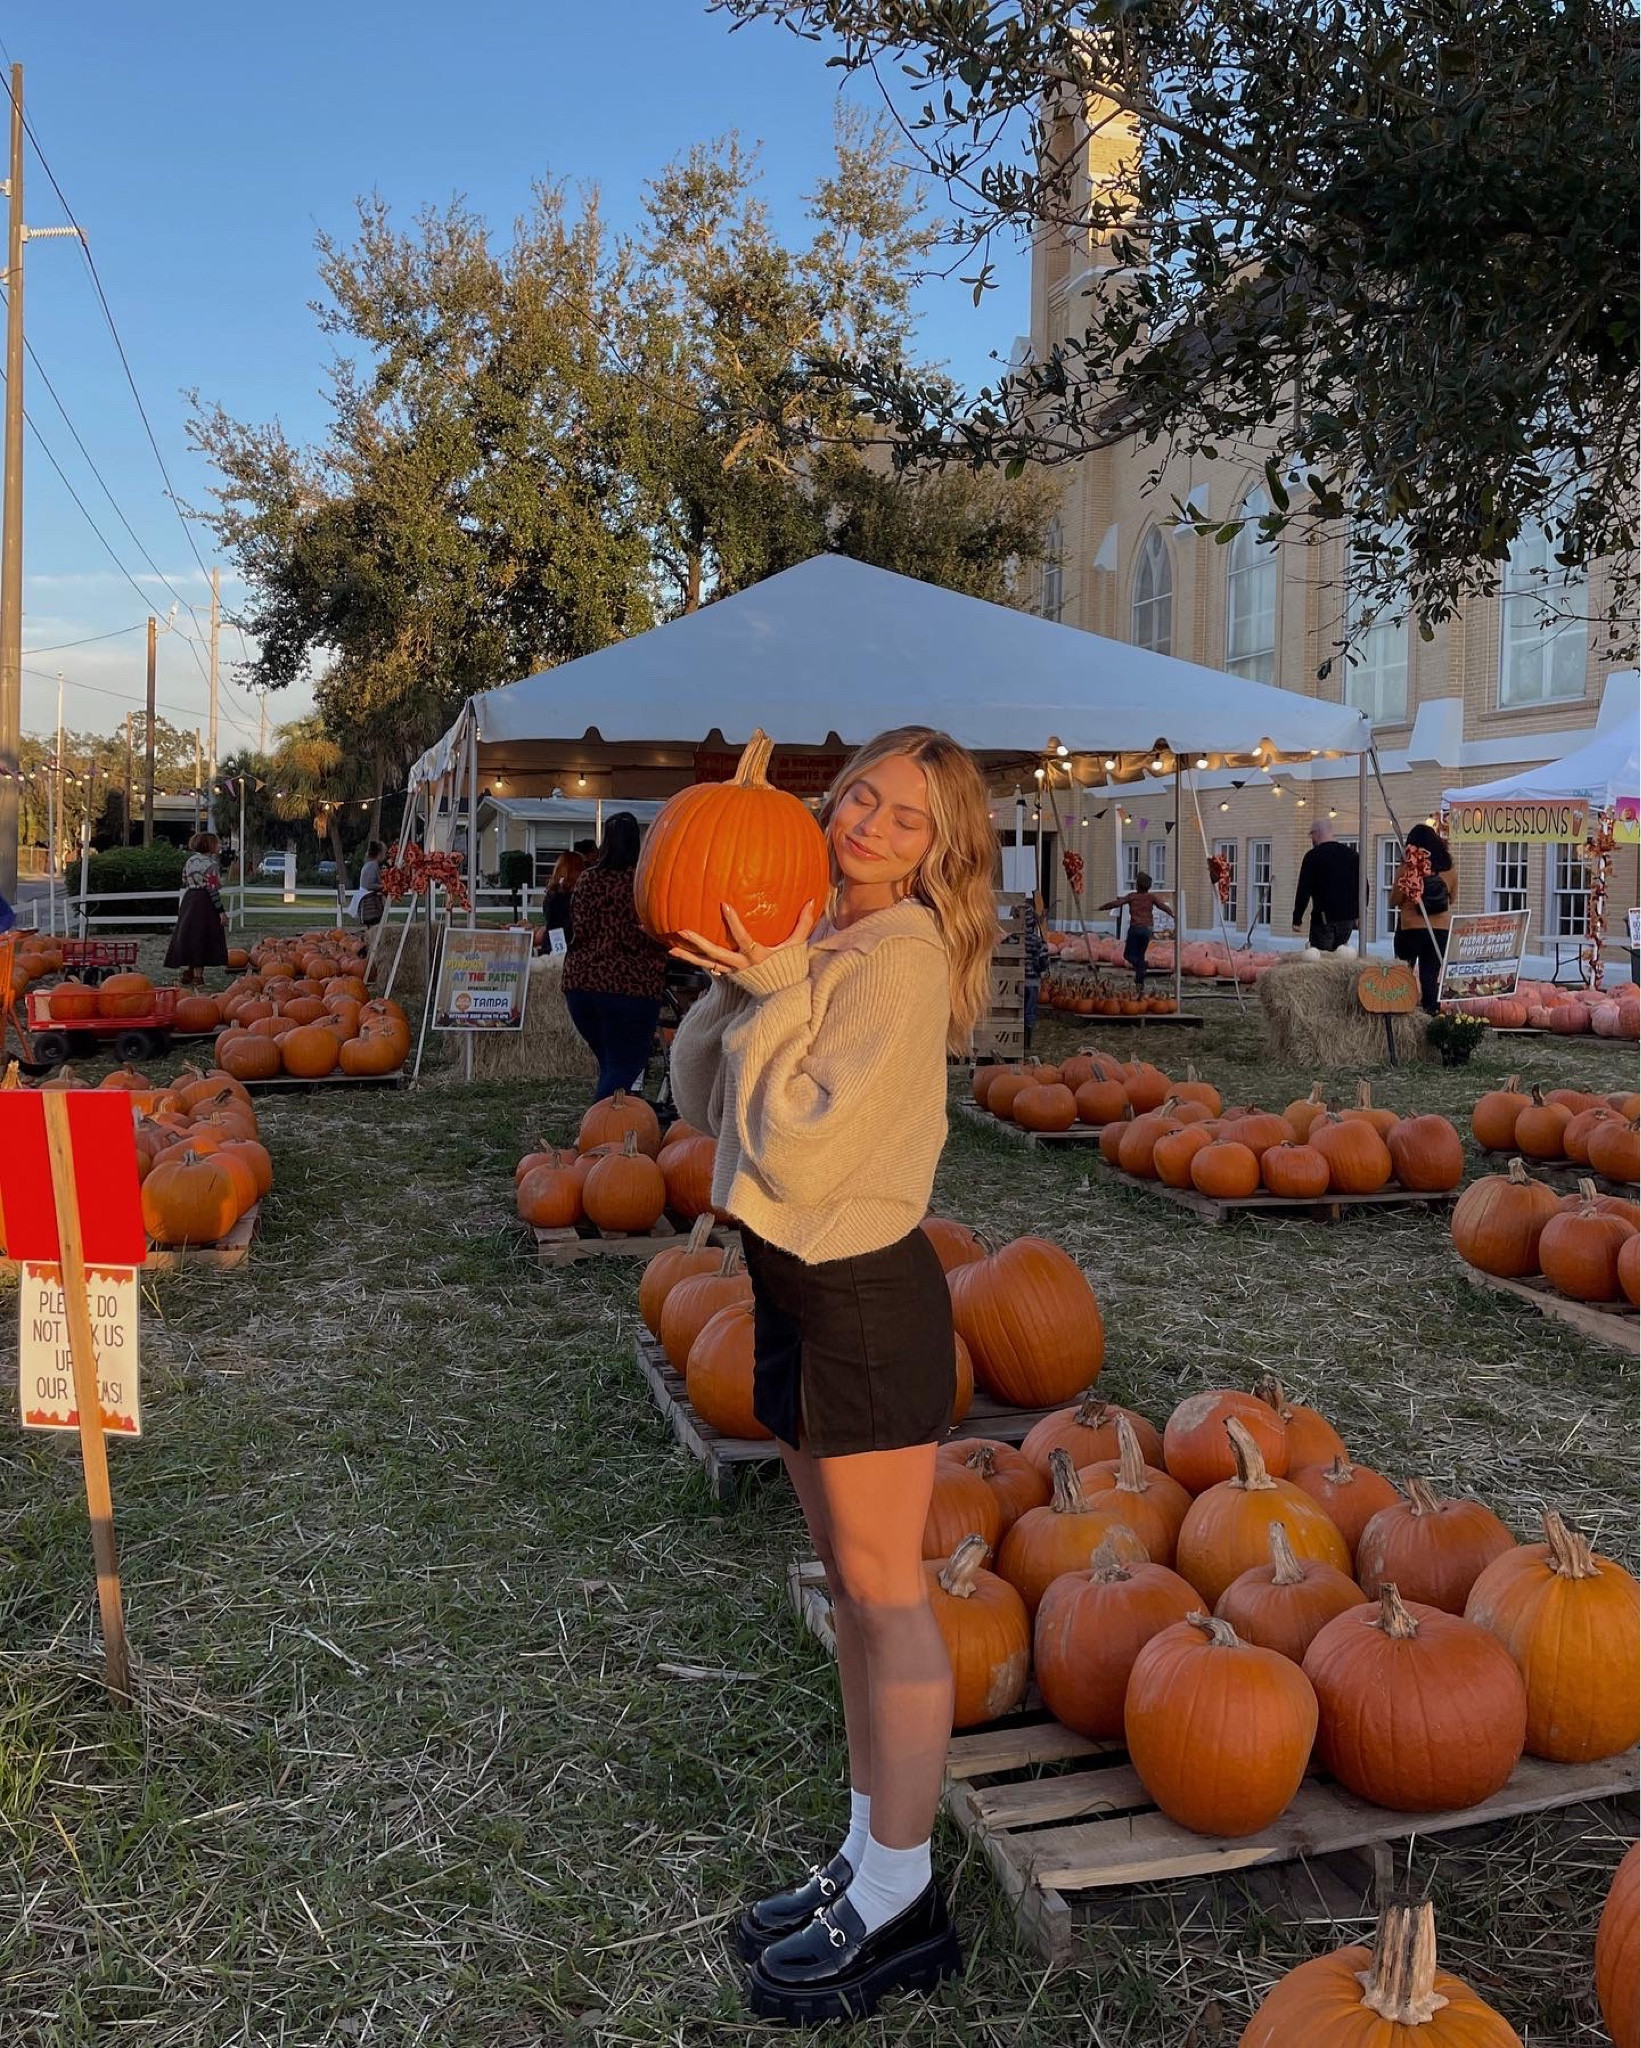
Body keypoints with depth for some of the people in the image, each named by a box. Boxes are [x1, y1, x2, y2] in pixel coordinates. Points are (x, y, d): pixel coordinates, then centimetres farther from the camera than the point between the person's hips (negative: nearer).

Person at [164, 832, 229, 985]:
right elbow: (213, 890, -16)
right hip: (205, 903, -7)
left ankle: (186, 973, 10)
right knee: (201, 939, 0)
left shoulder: (189, 861, 10)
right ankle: (198, 975, 3)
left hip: (188, 902, 7)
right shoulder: (210, 863, -12)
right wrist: (221, 912, -14)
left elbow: (184, 884, 14)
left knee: (187, 937, 10)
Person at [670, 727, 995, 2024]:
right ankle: (867, 1860, 32)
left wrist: (773, 989, -18)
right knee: (849, 1579, 16)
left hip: (868, 1296, -9)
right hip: (797, 1285, 9)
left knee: (884, 1590, 2)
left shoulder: (901, 955, -17)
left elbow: (800, 1147, -21)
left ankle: (899, 1908, 17)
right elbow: (705, 1102, 9)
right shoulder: (820, 937, 8)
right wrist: (736, 981, -3)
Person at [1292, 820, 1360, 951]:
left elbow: (1303, 890, -11)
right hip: (1348, 917, 6)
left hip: (1324, 918, -6)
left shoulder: (1313, 856, -7)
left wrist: (1297, 919, -7)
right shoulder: (1351, 854, 11)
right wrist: (1358, 915, 19)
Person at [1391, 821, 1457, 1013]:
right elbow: (1453, 900, 15)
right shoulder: (1448, 870, 2)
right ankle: (1430, 1012, 1)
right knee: (1431, 976, 5)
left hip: (1410, 929, -3)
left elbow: (1393, 902, -3)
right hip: (1440, 931, 3)